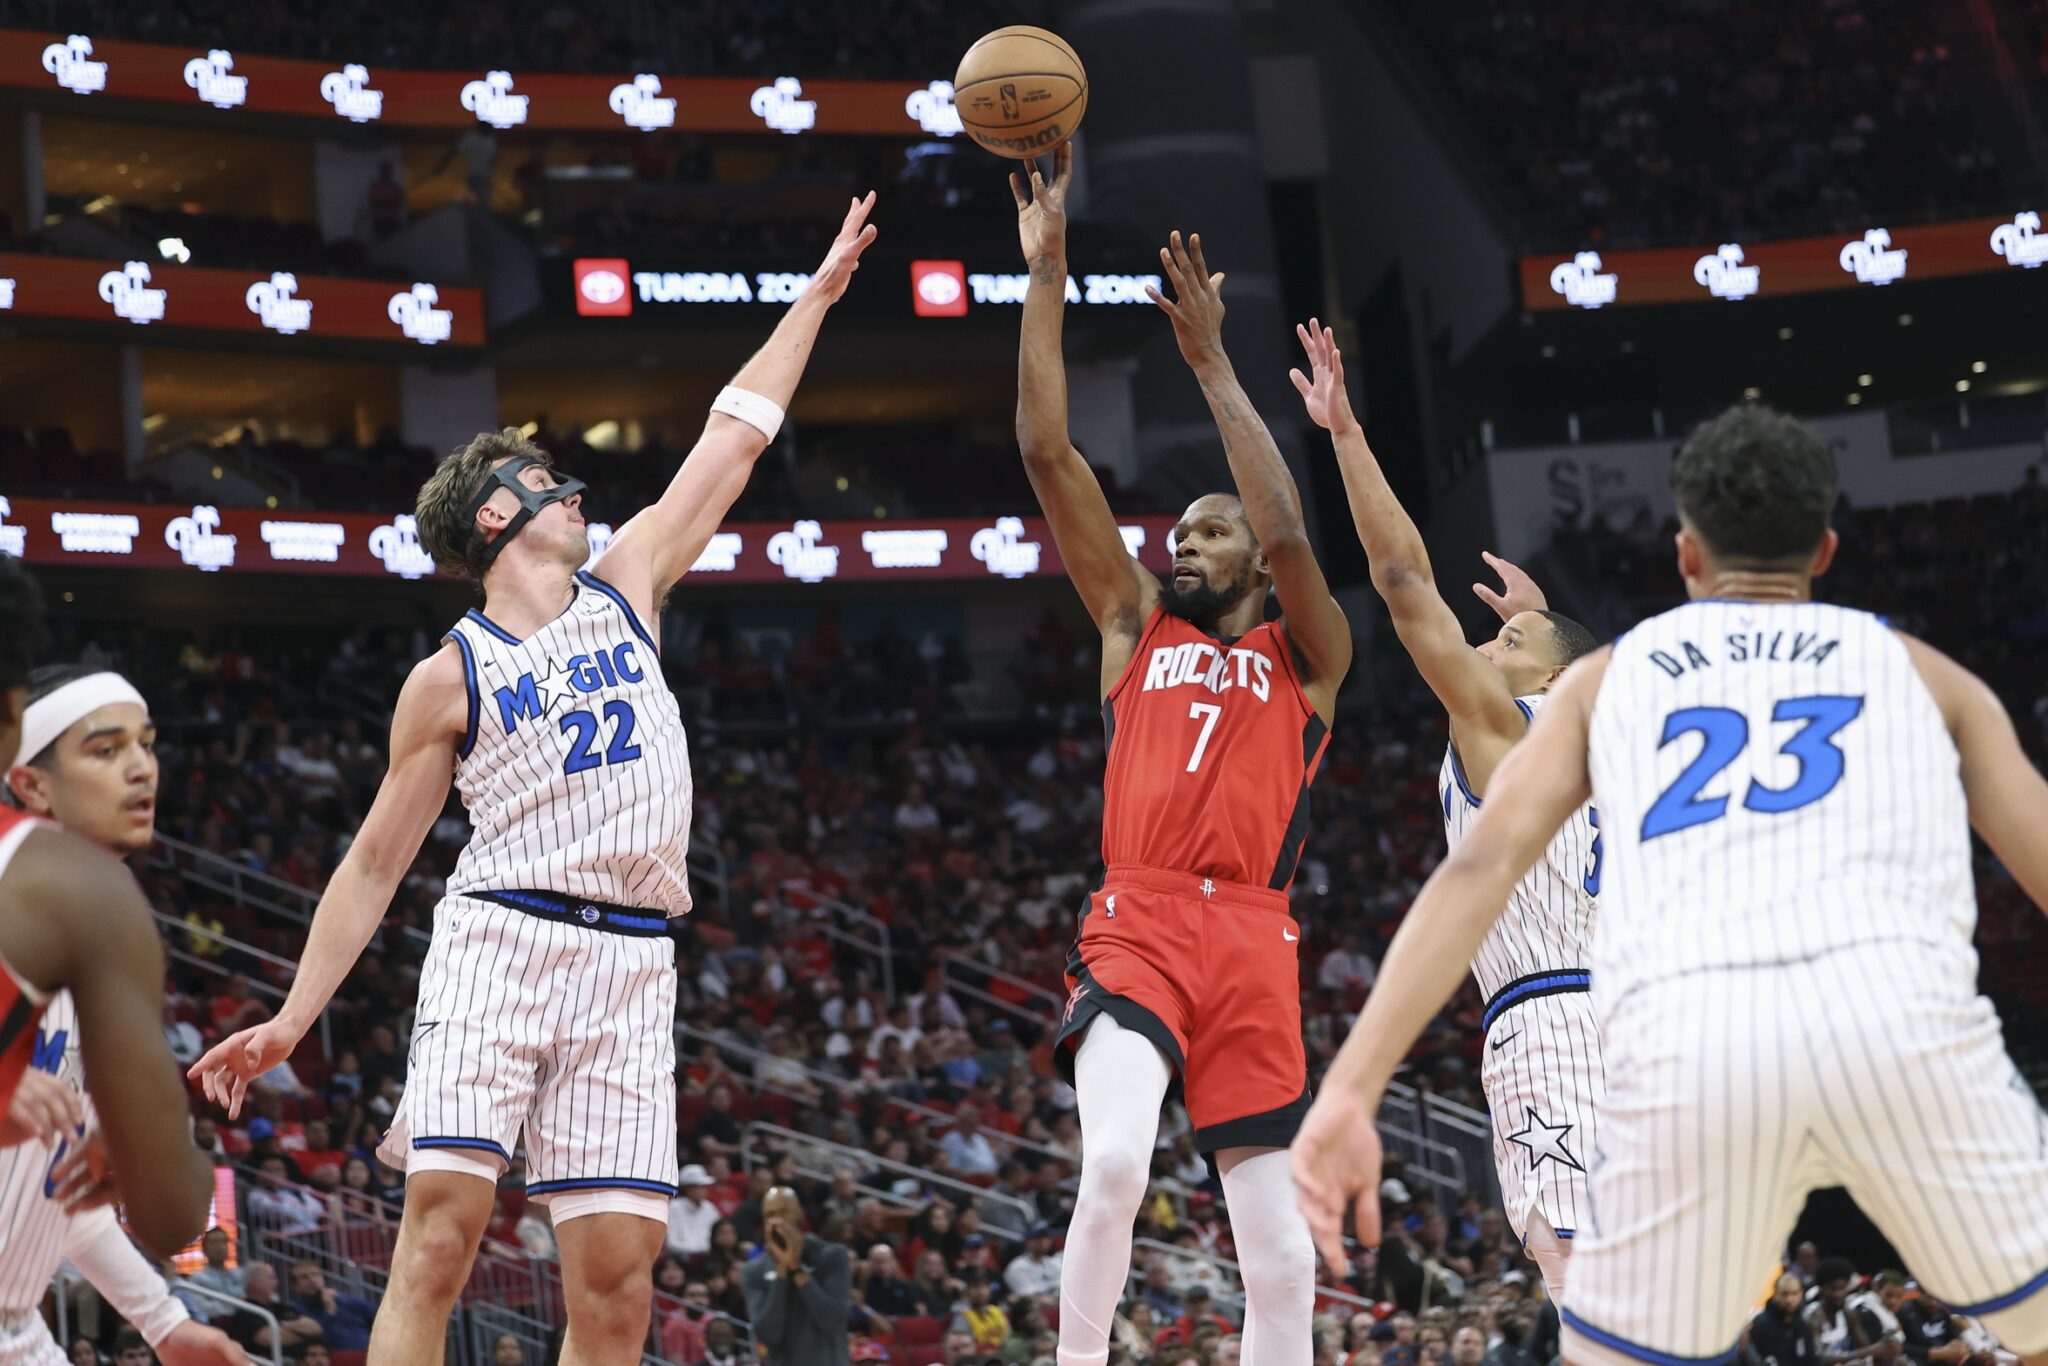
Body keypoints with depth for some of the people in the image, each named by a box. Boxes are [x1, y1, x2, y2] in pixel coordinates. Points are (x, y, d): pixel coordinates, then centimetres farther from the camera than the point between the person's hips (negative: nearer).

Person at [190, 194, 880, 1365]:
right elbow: (375, 864, 8)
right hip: (500, 941, -4)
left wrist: (820, 291, 23)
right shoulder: (450, 678, 6)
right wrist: (293, 1020, 1)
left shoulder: (624, 587, 16)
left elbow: (736, 441, 21)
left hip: (630, 967, 4)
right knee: (441, 1230, -17)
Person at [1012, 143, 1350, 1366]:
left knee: (1283, 1250, -1)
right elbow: (1049, 454, 11)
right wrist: (1048, 274, 5)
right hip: (1137, 923, 0)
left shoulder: (1306, 654, 14)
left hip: (1252, 942, 0)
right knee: (1115, 1163, -26)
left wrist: (1213, 362, -5)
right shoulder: (1135, 623, 18)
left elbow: (1289, 537, -7)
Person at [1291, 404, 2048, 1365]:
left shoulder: (1608, 676, 29)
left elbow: (1480, 865, 14)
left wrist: (1351, 1091, 5)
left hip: (1687, 1034, 0)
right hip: (1899, 1004, 0)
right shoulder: (1918, 671, 30)